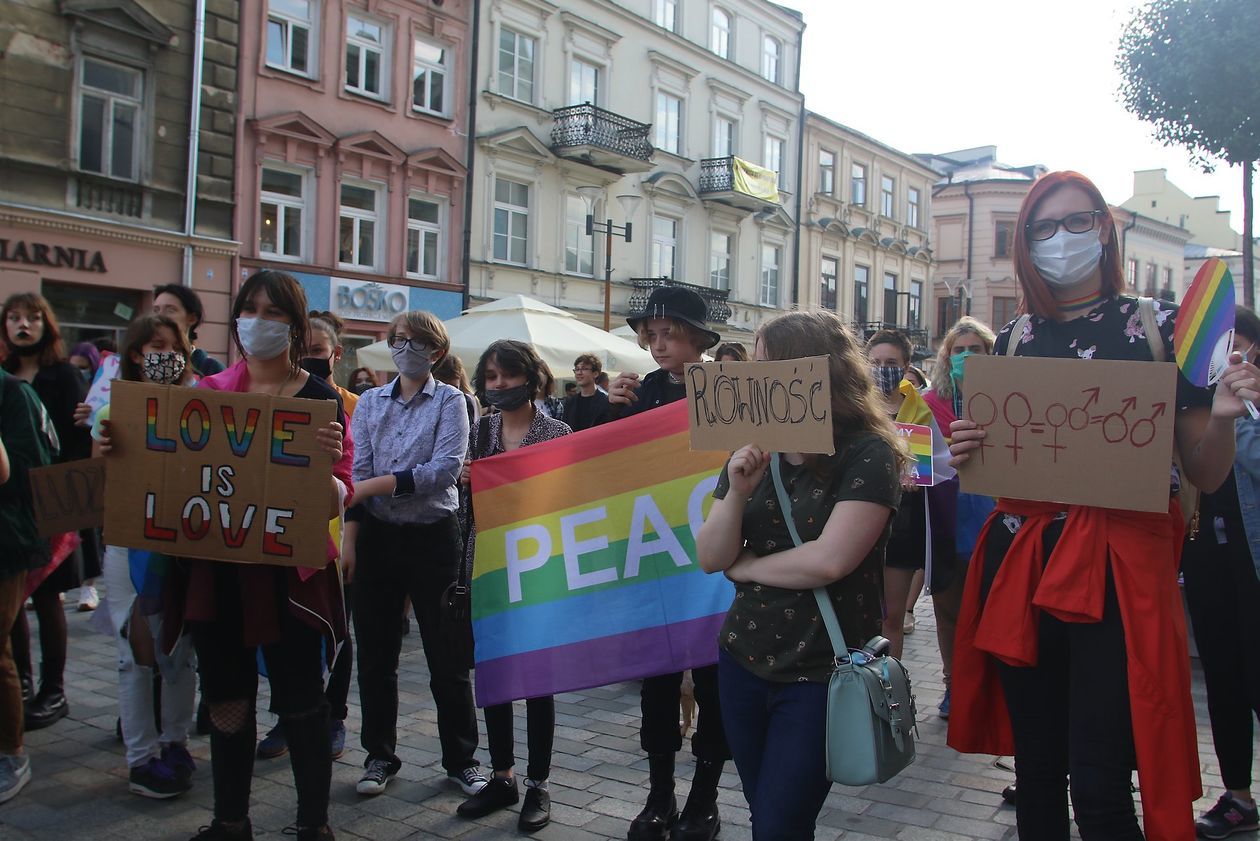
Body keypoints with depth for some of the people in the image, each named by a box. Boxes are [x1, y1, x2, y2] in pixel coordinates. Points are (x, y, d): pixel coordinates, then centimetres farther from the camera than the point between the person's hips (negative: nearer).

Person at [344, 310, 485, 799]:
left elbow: (446, 468, -14)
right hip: (376, 535, 3)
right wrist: (348, 540, -9)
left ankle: (461, 759, 17)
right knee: (375, 653, 9)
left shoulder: (450, 401, 0)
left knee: (446, 655, 3)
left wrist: (378, 484, -16)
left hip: (433, 536, -3)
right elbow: (354, 473, 0)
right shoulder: (370, 402, 9)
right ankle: (380, 755, 25)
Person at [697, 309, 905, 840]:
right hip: (744, 658, 6)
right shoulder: (755, 452, 5)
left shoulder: (869, 455, -13)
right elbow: (710, 558, 1)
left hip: (822, 672, -6)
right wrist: (737, 492, -16)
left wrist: (747, 566, -8)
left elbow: (830, 560, -23)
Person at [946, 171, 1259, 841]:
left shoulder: (1159, 326, 2)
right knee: (1036, 771, 11)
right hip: (1019, 562, 4)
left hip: (1119, 566, -3)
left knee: (1100, 786, -6)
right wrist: (964, 452, -3)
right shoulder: (1014, 339, 11)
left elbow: (1206, 476, 2)